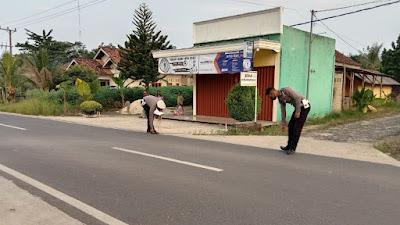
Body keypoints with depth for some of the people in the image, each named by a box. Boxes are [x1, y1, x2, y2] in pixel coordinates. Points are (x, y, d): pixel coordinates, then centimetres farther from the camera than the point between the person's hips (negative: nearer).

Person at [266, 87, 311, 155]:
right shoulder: (280, 98, 8)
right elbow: (283, 111, 14)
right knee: (291, 125, 11)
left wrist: (297, 111, -24)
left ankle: (292, 148, 1)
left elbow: (298, 97, -26)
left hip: (304, 106, -9)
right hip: (298, 107, 9)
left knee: (297, 128, -8)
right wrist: (283, 124, 16)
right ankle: (289, 146, 22)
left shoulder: (285, 90, -19)